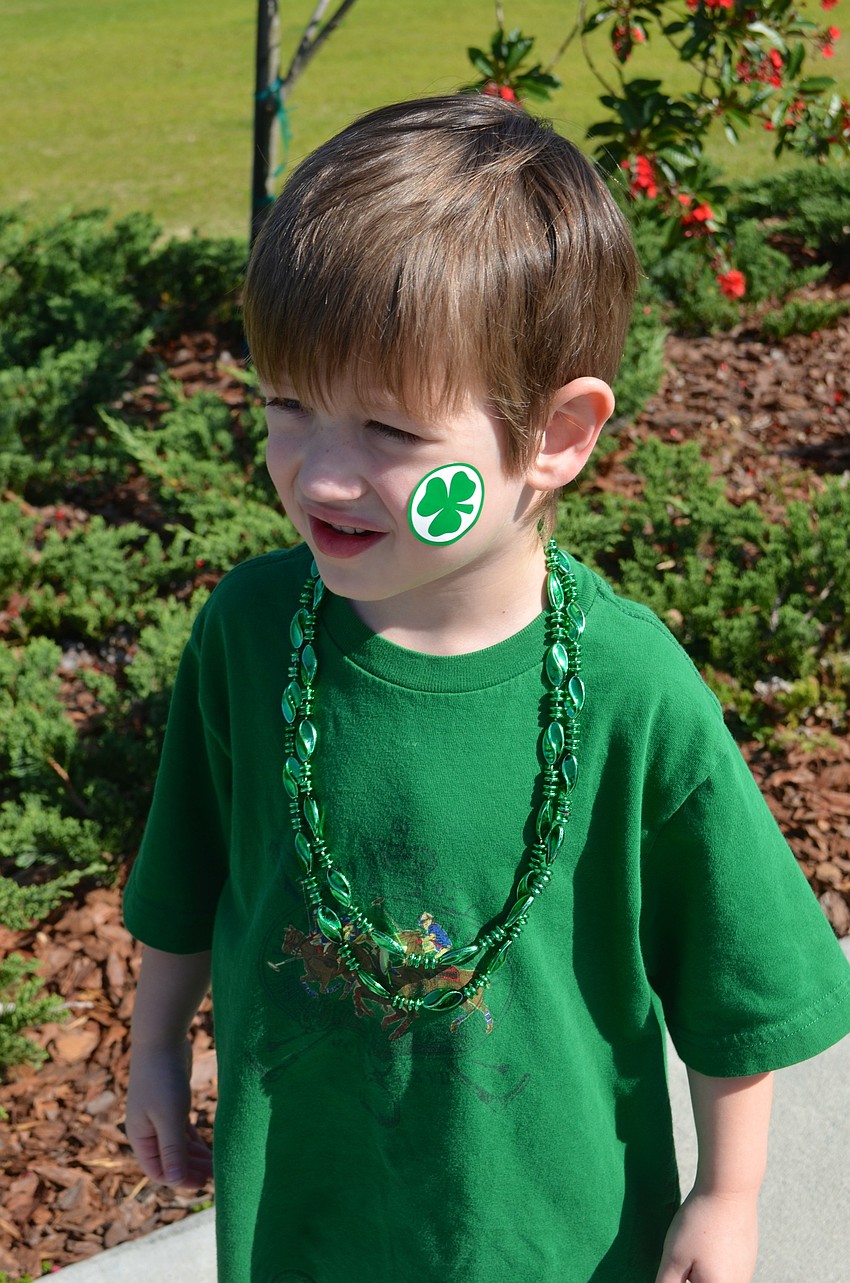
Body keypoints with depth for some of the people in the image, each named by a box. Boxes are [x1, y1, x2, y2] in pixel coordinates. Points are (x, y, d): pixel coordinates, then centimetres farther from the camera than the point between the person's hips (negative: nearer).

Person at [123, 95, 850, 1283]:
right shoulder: (247, 626, -18)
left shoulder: (631, 691, -26)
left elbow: (732, 977, -11)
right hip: (294, 1174, 2)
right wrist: (159, 1046, 12)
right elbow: (187, 879, 0)